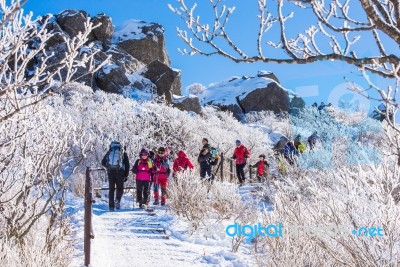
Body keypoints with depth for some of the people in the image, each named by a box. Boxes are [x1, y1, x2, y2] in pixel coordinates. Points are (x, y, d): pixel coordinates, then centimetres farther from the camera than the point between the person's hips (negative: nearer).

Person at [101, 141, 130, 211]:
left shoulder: (109, 152, 14)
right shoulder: (123, 153, 10)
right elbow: (127, 165, 6)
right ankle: (117, 200, -15)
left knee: (111, 189, 9)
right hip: (120, 172, -2)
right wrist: (126, 175, 10)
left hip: (110, 172, 2)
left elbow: (103, 162, 14)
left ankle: (111, 206, 5)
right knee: (120, 188, 11)